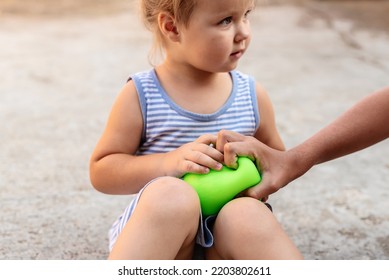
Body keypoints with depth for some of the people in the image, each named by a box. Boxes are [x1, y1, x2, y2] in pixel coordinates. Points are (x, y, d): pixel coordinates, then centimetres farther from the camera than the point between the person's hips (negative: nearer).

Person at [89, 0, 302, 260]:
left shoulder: (253, 95, 4)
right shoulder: (140, 96, -5)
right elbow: (100, 172, -4)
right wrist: (168, 163, -20)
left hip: (227, 234, 3)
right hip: (156, 230, -2)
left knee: (248, 214, -32)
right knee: (172, 194, -35)